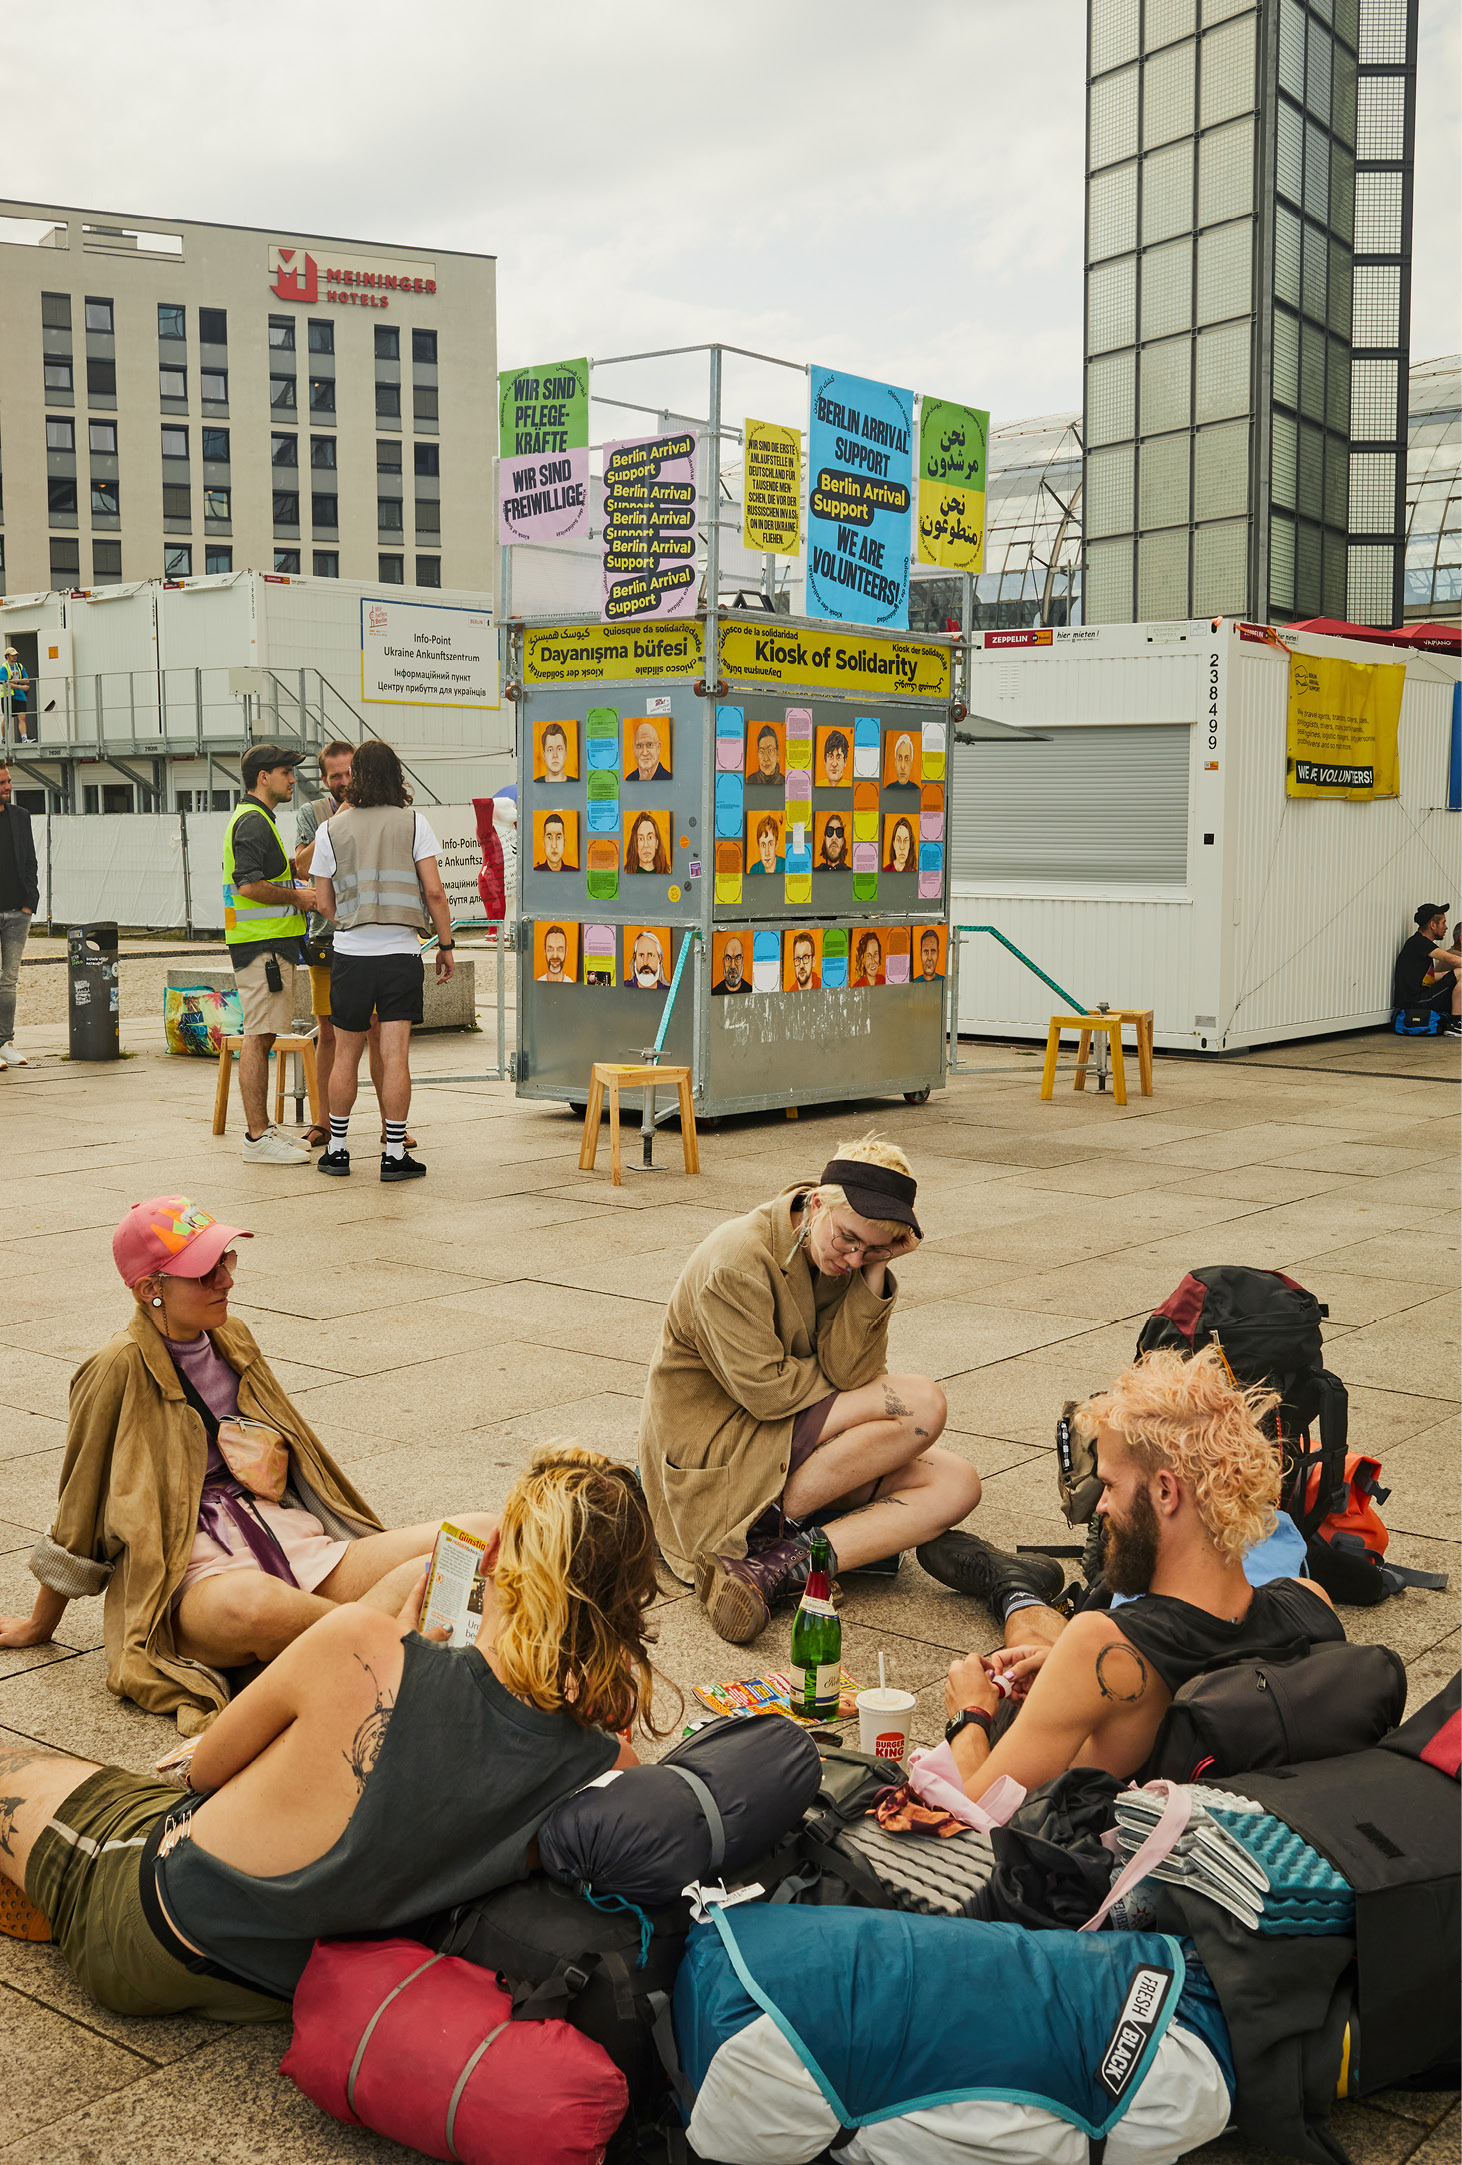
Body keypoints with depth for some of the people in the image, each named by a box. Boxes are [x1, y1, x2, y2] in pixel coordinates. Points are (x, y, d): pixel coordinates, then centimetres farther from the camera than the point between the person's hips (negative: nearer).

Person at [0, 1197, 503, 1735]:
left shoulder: (232, 1338, 13)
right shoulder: (121, 1369, -6)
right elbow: (79, 1506, 3)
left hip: (289, 1539, 6)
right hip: (193, 1574, -6)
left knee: (478, 1533, -15)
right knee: (253, 1604, -45)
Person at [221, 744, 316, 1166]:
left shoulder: (255, 819, 21)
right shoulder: (253, 822, -13)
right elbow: (249, 886, -23)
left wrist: (295, 887, 17)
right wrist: (296, 896, -12)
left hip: (269, 941, 11)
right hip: (262, 944, -11)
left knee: (262, 1036, 14)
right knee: (258, 1037, -10)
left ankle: (261, 1128, 20)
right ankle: (258, 1137, -10)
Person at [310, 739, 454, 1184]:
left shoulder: (331, 829, 3)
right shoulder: (412, 823, 0)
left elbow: (325, 904, 5)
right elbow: (434, 891, -5)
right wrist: (446, 944, 5)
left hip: (350, 952, 1)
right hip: (401, 952, -1)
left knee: (346, 1055, 11)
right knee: (395, 1055, -2)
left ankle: (337, 1149, 18)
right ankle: (395, 1155, 0)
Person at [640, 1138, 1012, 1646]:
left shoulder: (850, 1258, 1)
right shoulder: (735, 1261, -20)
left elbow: (852, 1373, -10)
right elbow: (768, 1391, -22)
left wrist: (875, 1272, -19)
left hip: (795, 1448, 8)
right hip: (710, 1450, -8)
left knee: (956, 1484, -12)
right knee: (922, 1404, -20)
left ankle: (765, 1569, -23)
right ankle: (763, 1535, -16)